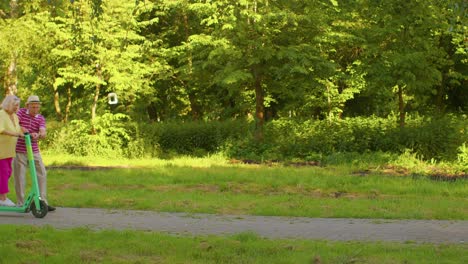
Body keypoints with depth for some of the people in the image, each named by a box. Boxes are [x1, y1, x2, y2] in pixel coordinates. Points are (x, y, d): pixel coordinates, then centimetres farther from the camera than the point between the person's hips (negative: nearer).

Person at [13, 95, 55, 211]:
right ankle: (21, 204, 9)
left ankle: (43, 202, 7)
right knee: (20, 177, -1)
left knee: (42, 174, 0)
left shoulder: (41, 118, 3)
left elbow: (43, 133, -13)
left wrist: (39, 135, -36)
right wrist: (21, 129, -35)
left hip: (34, 151, 3)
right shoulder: (21, 112, -2)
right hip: (19, 151, -3)